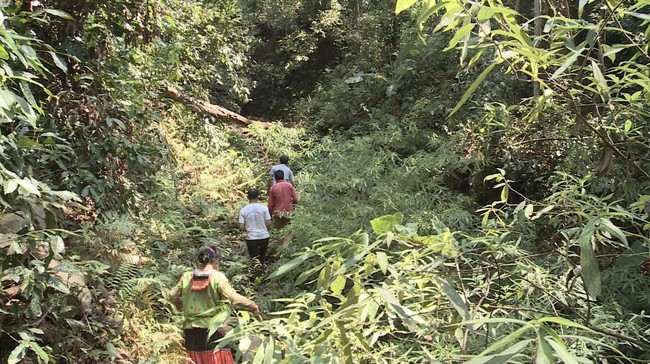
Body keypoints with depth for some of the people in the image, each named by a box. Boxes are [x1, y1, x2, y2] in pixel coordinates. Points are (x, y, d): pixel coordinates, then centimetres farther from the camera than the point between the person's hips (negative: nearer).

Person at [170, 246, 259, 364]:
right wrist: (252, 305, -6)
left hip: (190, 329, 4)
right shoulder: (217, 277, -9)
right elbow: (233, 297, -19)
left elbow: (173, 295, 9)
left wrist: (181, 306, 30)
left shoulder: (187, 276, 4)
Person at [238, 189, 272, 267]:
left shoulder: (243, 210, -4)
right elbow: (269, 223, -8)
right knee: (262, 255, 23)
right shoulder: (264, 208, -7)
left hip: (251, 238, 0)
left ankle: (257, 264, -19)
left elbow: (241, 227, -6)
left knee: (254, 257, 8)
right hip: (264, 236, 0)